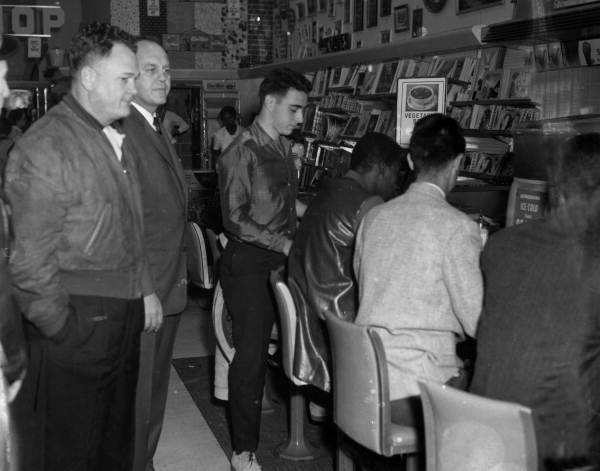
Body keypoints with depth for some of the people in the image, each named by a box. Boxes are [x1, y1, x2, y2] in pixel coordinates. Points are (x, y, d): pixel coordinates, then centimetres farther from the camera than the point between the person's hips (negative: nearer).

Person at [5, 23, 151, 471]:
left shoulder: (116, 140, 12)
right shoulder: (44, 148, -16)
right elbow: (30, 260, -18)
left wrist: (145, 291, 13)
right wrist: (62, 330, -16)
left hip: (125, 318, 8)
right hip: (77, 329, -8)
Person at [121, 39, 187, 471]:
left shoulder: (159, 130, 15)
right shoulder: (122, 131, -16)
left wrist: (176, 279, 13)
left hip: (169, 287, 9)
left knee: (156, 388, 20)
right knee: (137, 395, 3)